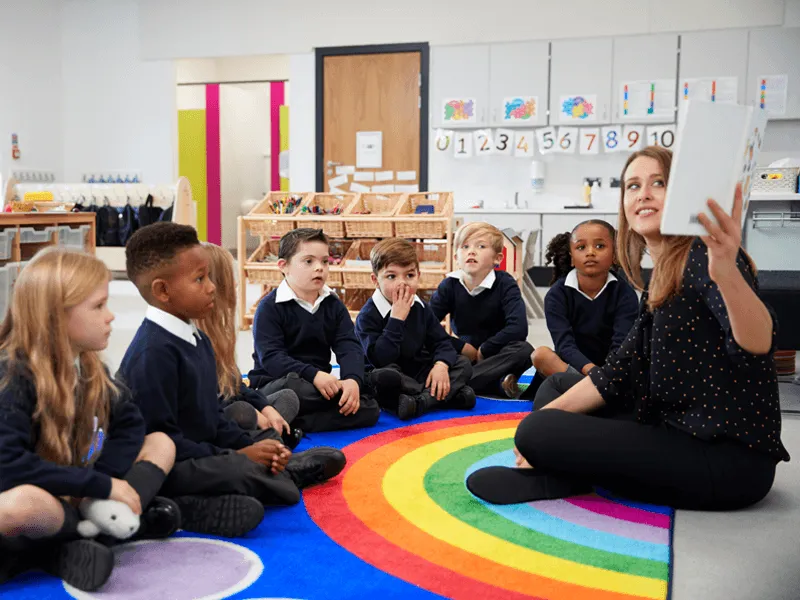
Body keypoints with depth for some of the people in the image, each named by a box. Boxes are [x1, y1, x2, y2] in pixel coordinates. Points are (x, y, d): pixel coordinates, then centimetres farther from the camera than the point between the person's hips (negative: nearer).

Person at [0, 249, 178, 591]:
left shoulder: (88, 367, 0)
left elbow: (128, 422, 9)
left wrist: (106, 480, -12)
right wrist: (102, 486, -27)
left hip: (79, 500, 8)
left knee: (161, 443, 4)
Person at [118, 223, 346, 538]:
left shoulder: (198, 340, 11)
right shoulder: (154, 352, -20)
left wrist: (248, 446, -3)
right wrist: (237, 456, -20)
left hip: (202, 457, 9)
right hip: (166, 466, -9)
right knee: (243, 471, -35)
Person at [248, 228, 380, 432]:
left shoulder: (334, 305, 7)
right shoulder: (270, 307, -9)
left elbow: (349, 347, -4)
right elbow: (270, 357, -19)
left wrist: (352, 379, -26)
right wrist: (313, 375, -32)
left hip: (319, 385, 6)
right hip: (275, 384, -6)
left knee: (369, 409, -15)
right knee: (293, 387, -42)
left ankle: (291, 423, -21)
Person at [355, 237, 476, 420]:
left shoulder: (421, 307, 3)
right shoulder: (368, 315, -16)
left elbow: (441, 341, 3)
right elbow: (379, 359, -27)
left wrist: (441, 364, -20)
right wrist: (396, 319, -29)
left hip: (419, 373, 6)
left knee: (463, 363, -6)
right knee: (381, 377, -38)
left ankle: (422, 400, -27)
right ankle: (448, 394, -28)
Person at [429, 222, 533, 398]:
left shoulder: (505, 284, -11)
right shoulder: (450, 285, -5)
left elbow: (518, 328, -25)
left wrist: (483, 351, -19)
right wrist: (461, 347, -16)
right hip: (464, 355, 2)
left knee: (524, 350, -34)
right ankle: (498, 385, -30)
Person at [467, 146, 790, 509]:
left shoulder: (703, 256, -14)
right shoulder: (660, 283, 14)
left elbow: (759, 346, -32)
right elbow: (616, 374, 12)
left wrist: (727, 274, -51)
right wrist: (548, 413, 3)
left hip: (730, 459, -10)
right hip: (684, 438, 10)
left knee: (540, 432, -20)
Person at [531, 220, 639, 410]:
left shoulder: (624, 293, -9)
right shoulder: (557, 293, -9)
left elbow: (620, 346, -20)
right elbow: (565, 344, -22)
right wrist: (593, 371, -41)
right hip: (572, 367, 1)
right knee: (541, 354, -29)